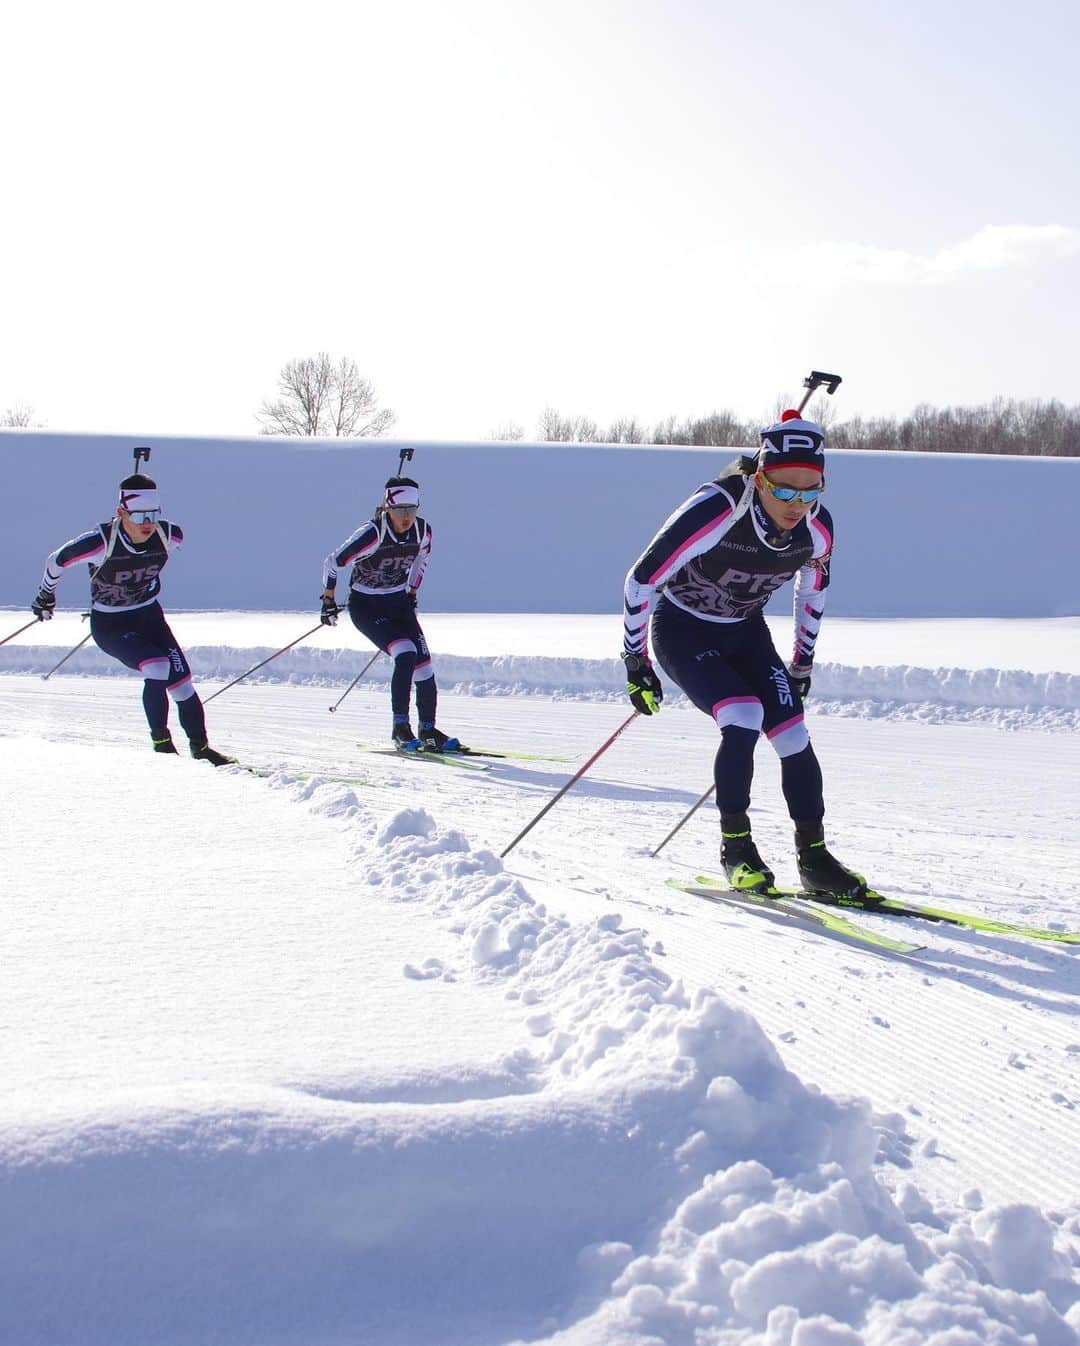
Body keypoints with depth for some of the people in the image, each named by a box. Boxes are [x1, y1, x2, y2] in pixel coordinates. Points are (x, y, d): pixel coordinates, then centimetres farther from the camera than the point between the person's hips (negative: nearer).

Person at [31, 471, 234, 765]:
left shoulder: (170, 535, -17)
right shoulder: (101, 542, -29)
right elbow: (56, 562, -10)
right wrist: (45, 597, 8)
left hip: (149, 616, 4)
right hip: (109, 626, -4)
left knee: (182, 681, -4)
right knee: (158, 669, -25)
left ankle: (200, 747, 14)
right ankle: (160, 741, -6)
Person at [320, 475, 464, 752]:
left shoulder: (423, 531, -10)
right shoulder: (372, 534, -26)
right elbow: (332, 563, -15)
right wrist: (329, 601, -8)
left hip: (399, 603, 5)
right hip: (365, 606, -5)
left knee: (424, 664, -6)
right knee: (406, 655, -24)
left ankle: (428, 730, 9)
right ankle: (400, 727, -15)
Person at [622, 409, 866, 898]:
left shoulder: (818, 528, -17)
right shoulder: (715, 510, -34)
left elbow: (813, 589, 7)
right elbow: (641, 580, -23)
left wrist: (802, 662, 12)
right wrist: (636, 664, -16)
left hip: (745, 632, 5)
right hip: (681, 630, -5)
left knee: (793, 735, -11)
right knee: (744, 718, -26)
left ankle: (814, 858, 4)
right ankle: (735, 846, -9)